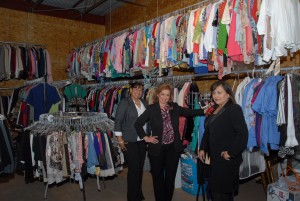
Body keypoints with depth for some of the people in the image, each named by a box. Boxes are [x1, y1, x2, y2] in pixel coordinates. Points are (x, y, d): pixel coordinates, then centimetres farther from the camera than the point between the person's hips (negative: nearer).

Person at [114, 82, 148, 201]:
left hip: (142, 141, 5)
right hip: (129, 141, -5)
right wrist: (119, 138, -13)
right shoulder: (124, 102, -6)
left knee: (140, 168, 12)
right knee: (134, 168, -1)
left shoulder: (144, 103, 8)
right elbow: (118, 121, -9)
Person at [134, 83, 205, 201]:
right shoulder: (151, 109, -7)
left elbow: (190, 112, 2)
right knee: (158, 177, 12)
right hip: (158, 148, -2)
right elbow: (138, 124, -3)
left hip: (173, 148, 3)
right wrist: (145, 137, -6)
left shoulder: (175, 107, 2)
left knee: (170, 177, 15)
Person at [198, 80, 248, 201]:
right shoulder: (215, 110, 12)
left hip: (227, 160, -8)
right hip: (215, 158, 8)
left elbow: (242, 134, -21)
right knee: (215, 190, 18)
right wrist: (202, 148, 11)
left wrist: (231, 153, -20)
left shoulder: (234, 109, -12)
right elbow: (208, 132, 19)